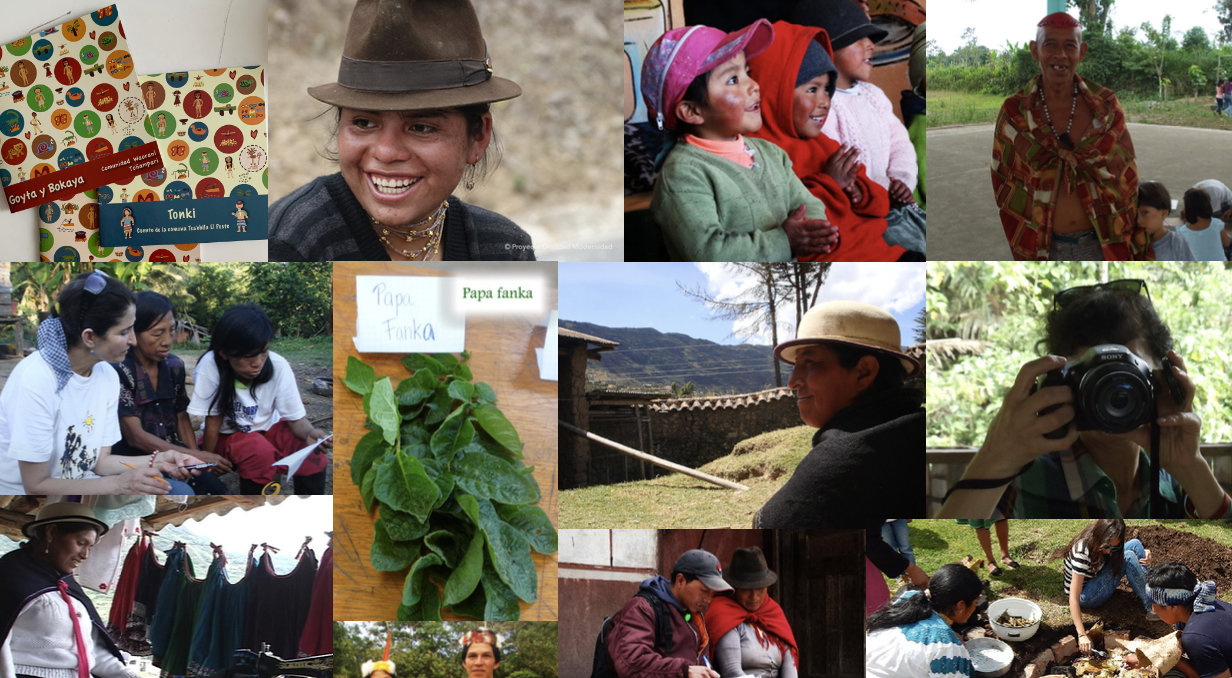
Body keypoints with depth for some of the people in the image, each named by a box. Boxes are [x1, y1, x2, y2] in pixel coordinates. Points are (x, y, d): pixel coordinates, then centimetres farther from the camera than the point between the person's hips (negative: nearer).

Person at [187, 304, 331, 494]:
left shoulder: (278, 367, -21)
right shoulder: (211, 366, -29)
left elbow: (297, 419, -16)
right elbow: (213, 421, -20)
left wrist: (310, 433, -36)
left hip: (268, 429, 2)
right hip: (226, 436, -2)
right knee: (259, 450, -33)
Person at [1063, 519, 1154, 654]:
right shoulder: (1081, 553, -34)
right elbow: (1074, 599, -36)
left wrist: (1142, 556, -13)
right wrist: (1082, 635, -41)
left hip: (1098, 579, 8)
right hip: (1085, 595, -8)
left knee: (1134, 544, -7)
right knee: (1128, 557, -23)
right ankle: (1152, 608, -17)